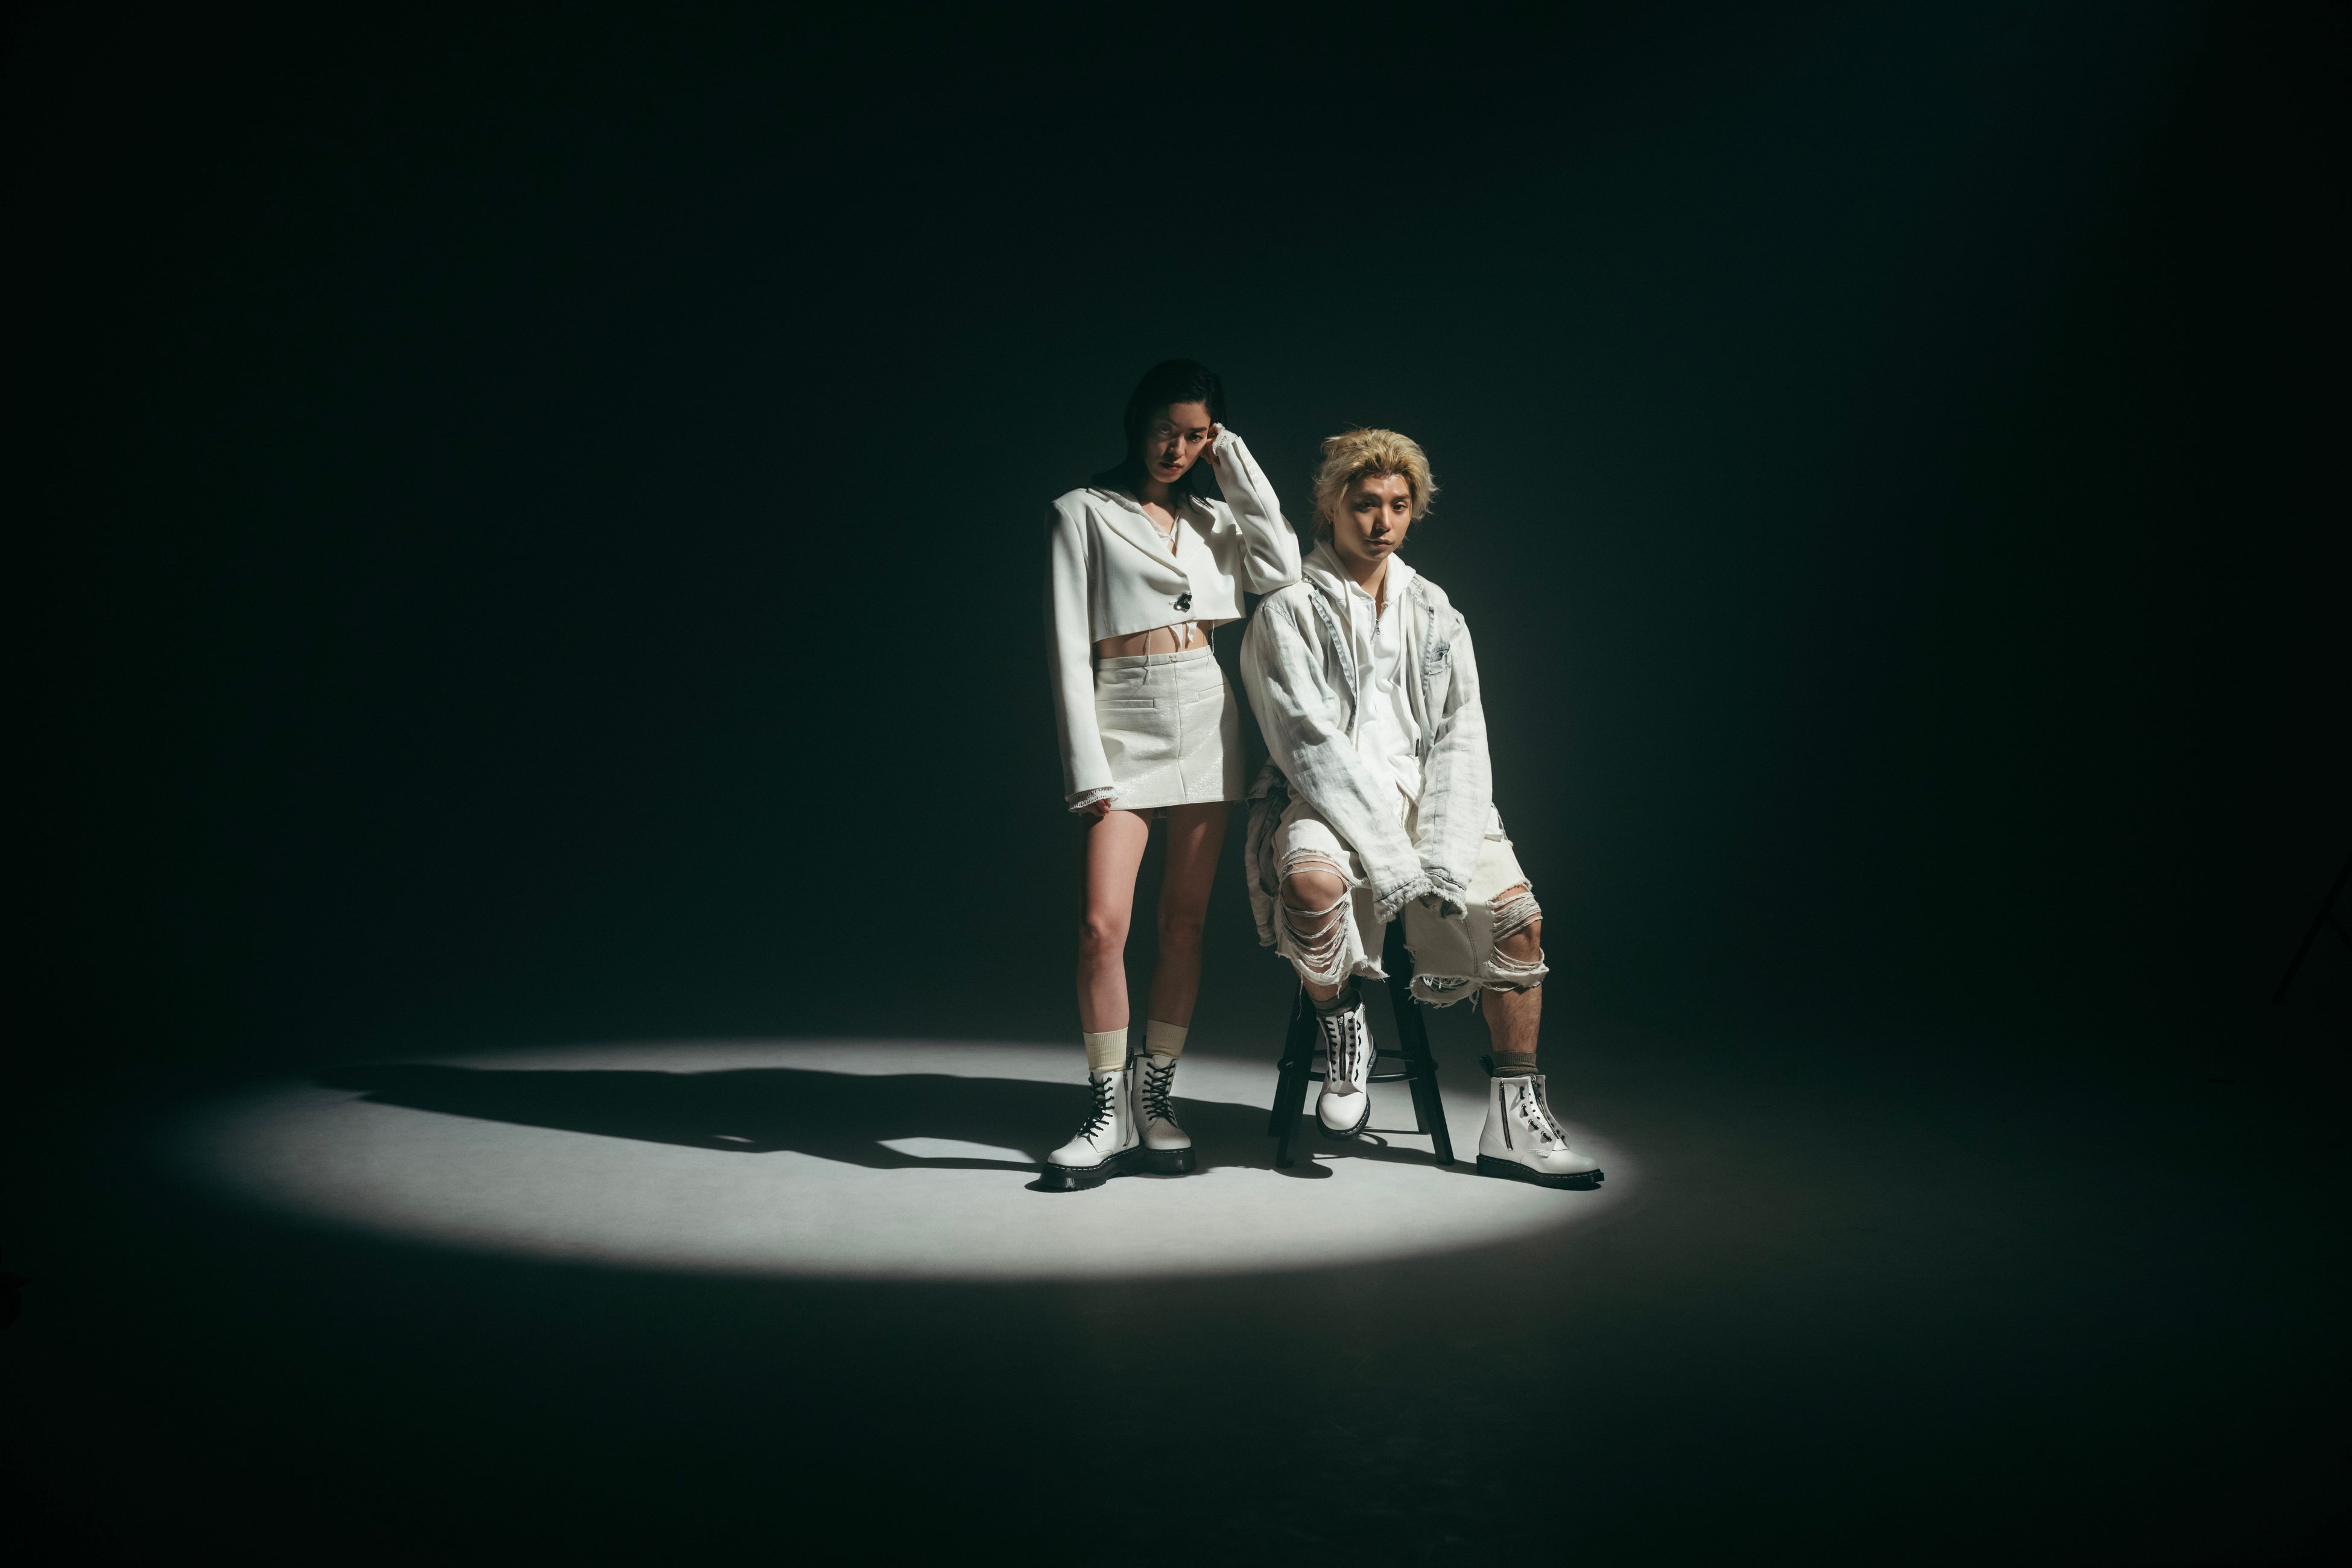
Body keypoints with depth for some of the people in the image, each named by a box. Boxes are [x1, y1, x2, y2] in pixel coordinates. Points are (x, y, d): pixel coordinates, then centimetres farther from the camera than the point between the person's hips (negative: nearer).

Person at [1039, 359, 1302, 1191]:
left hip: (1205, 718, 4)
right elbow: (1069, 646, -2)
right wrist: (1087, 768, -11)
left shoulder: (1212, 516, 16)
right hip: (1123, 721, -4)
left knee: (1185, 922, 4)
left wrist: (1236, 466, 3)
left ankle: (1156, 1098, 13)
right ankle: (1109, 1114, -4)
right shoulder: (1083, 512, 4)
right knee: (1103, 926, -13)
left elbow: (1280, 569, -2)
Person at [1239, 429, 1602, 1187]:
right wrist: (1394, 860, -19)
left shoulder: (1436, 615, 16)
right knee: (1312, 882, -37)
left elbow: (1461, 740, 8)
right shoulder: (1289, 614, 0)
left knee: (1518, 917, -14)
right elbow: (1312, 746, -10)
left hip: (1425, 800, 5)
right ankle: (1340, 1028, -7)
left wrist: (1440, 858, -9)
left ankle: (1514, 1123, -3)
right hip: (1326, 804, -4)